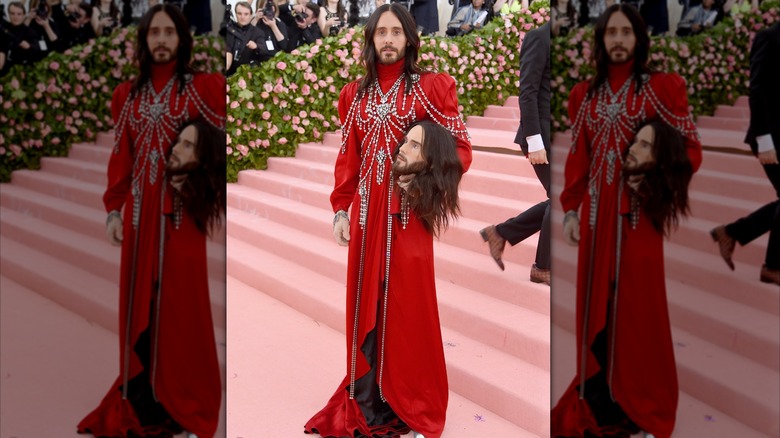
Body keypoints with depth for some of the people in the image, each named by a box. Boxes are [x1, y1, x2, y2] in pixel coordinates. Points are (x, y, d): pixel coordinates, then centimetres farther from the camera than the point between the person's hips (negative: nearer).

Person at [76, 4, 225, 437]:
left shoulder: (204, 88, 0)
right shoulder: (127, 94, 11)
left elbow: (219, 141, -6)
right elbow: (120, 156, 10)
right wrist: (113, 210, 5)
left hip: (182, 211, -3)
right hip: (139, 211, 4)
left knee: (180, 303, 1)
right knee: (138, 302, 7)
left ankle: (183, 401, 13)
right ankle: (141, 398, 18)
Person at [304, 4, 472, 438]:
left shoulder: (431, 86, 1)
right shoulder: (354, 94, 12)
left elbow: (461, 148, -2)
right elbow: (347, 158, 11)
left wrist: (424, 175, -18)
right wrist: (340, 210, 3)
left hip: (408, 212, -3)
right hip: (366, 212, 3)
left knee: (408, 304, 0)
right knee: (366, 302, 6)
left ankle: (411, 401, 14)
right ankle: (367, 400, 17)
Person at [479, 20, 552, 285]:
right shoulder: (539, 37, -9)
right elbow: (527, 92, -16)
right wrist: (535, 141, -20)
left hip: (549, 136, 8)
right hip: (542, 135, -8)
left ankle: (501, 233, 20)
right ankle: (543, 267, 11)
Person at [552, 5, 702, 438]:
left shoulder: (661, 87, 0)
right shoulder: (585, 94, 11)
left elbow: (690, 149, -2)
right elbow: (576, 157, 11)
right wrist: (570, 210, 5)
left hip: (639, 212, -4)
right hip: (596, 212, 4)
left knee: (638, 305, 1)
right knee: (595, 303, 7)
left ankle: (642, 402, 14)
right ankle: (599, 398, 20)